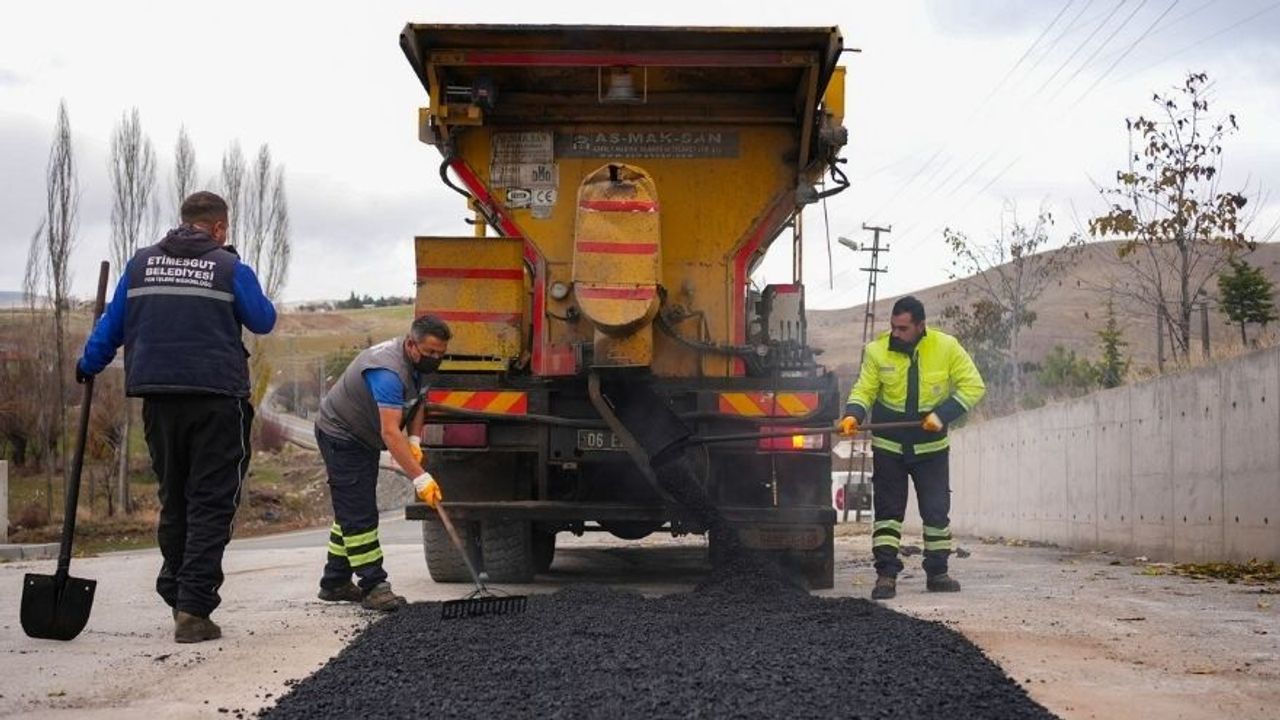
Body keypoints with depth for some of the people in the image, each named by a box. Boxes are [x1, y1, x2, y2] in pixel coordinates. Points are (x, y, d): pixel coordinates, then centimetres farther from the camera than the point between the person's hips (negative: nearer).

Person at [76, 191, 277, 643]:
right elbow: (263, 321, 7)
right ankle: (194, 609, -9)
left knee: (174, 499, 19)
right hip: (216, 401, -4)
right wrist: (262, 302, 25)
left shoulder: (141, 265, 9)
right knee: (211, 504, -2)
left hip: (158, 397, 4)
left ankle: (176, 594, 24)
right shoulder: (230, 268, -3)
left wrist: (88, 365, 27)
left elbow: (112, 325, 13)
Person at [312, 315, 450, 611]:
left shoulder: (419, 362, -5)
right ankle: (373, 586, -14)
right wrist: (420, 478, -46)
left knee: (352, 510, 14)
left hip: (363, 438, 10)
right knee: (358, 512, -14)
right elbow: (390, 432, -41)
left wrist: (415, 440, -6)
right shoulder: (388, 370, -35)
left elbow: (417, 401, 12)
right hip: (340, 435, -10)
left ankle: (335, 583, 21)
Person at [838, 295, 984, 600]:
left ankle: (937, 573, 20)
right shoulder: (877, 350, -10)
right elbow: (864, 390, -4)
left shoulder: (946, 347, -10)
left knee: (936, 511, 7)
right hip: (888, 446, 0)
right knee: (888, 510, 0)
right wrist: (853, 415, -25)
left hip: (930, 447, 1)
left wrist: (943, 414, -18)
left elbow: (973, 386, -6)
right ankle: (886, 575, 4)